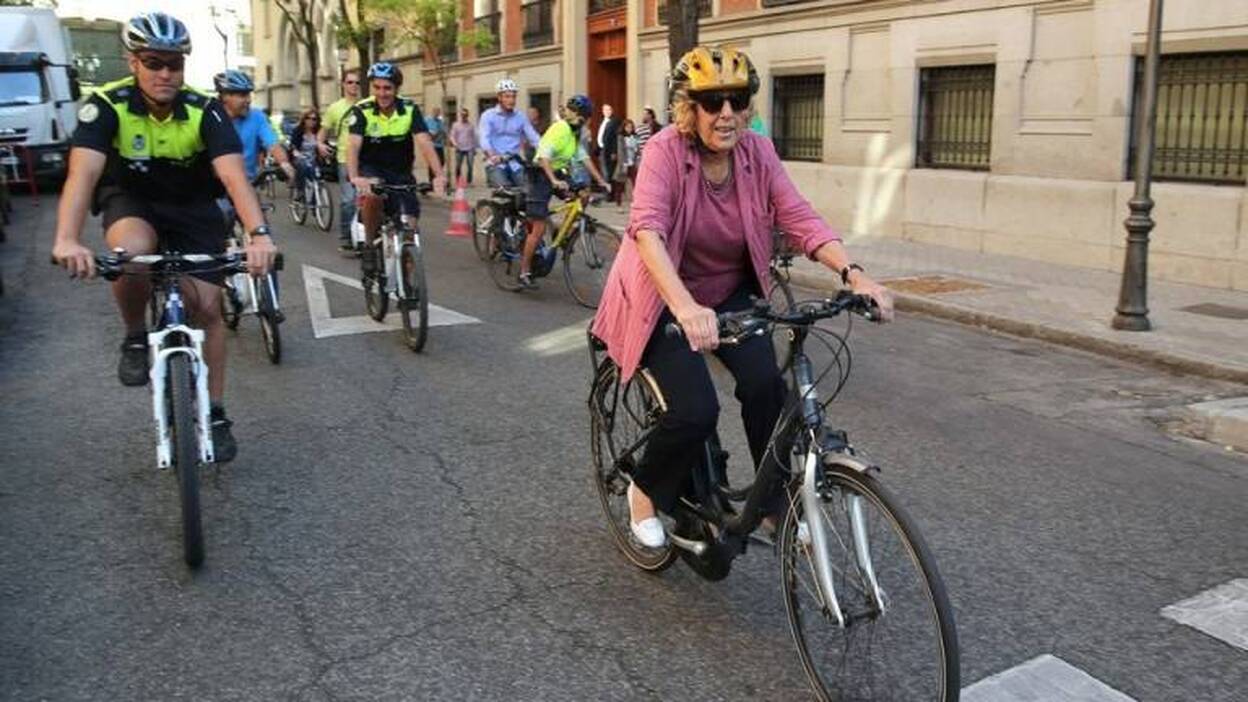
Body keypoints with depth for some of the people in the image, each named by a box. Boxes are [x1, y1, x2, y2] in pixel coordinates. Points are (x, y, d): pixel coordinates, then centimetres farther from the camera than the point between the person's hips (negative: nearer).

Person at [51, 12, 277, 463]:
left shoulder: (204, 110, -22)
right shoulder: (107, 105, -23)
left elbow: (233, 175, -36)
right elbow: (83, 172, -36)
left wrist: (258, 234, -54)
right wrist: (67, 240, -53)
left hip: (193, 207, 1)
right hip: (131, 200, -1)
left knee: (207, 306, -7)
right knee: (132, 252, -36)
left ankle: (215, 413, 8)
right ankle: (135, 338, -8)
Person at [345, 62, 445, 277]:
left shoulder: (410, 110, -13)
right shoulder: (362, 111, -16)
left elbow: (425, 143, -24)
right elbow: (353, 145, -28)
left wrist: (439, 175, -41)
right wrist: (354, 177, -47)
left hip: (401, 172, 2)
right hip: (371, 169, -2)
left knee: (409, 226, -9)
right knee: (372, 193, -35)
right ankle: (370, 246, -15)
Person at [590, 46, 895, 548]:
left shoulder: (758, 154, -9)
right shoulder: (665, 151, -22)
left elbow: (800, 220, -16)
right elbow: (647, 229, -37)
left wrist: (854, 275, -33)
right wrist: (685, 307, -53)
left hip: (731, 294, 4)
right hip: (665, 299, -4)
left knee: (764, 383, -21)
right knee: (695, 411, -20)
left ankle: (779, 505, 0)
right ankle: (647, 490, 12)